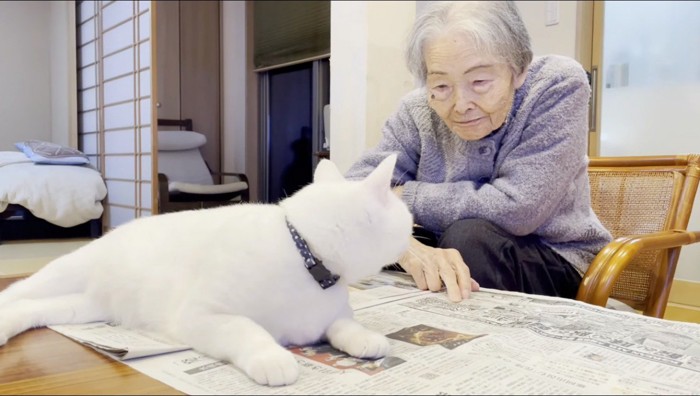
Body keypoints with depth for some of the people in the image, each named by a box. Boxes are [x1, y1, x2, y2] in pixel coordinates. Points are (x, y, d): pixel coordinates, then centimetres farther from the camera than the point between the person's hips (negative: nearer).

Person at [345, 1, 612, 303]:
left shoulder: (558, 86, -20)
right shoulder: (418, 111, -11)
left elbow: (516, 209, -27)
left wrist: (404, 196, -21)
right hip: (448, 256, 3)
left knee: (468, 237, -33)